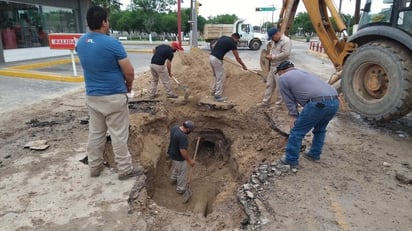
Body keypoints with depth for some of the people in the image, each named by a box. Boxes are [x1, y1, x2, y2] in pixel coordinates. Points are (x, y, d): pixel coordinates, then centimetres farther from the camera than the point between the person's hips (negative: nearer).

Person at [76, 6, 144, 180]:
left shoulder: (81, 42, 4)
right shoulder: (113, 44, -18)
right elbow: (129, 72, -14)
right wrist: (129, 86, 7)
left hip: (92, 96, 7)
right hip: (114, 97, -6)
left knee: (95, 133, 17)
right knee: (119, 135, 3)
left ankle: (94, 167, 29)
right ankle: (125, 170, 15)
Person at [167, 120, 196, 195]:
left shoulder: (175, 127, -11)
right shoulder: (182, 136, -37)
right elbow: (183, 151, -32)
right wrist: (190, 160, -20)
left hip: (173, 153, 9)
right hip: (179, 157, -8)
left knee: (175, 168, 34)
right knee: (182, 173, 15)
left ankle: (173, 179, 59)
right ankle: (181, 189, 35)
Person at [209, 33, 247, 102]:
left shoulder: (223, 37, 15)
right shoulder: (232, 43, -3)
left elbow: (214, 46, 19)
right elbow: (237, 58, 4)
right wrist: (243, 65, 17)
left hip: (211, 57, 8)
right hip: (217, 59, -8)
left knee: (217, 76, 24)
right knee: (220, 78, 2)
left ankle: (214, 91, 34)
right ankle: (218, 96, 7)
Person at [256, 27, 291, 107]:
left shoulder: (286, 41, -16)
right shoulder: (274, 41, 13)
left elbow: (286, 53, -25)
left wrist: (272, 57, -19)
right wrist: (269, 55, 2)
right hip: (272, 67, 9)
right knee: (269, 85, 12)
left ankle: (279, 104, 12)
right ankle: (265, 102, 20)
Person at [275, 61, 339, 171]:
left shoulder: (283, 78, 13)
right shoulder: (304, 72, 36)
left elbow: (290, 101, 10)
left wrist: (294, 116, 18)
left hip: (318, 103, -8)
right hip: (334, 101, 8)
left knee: (297, 131, 8)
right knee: (320, 129, 30)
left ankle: (291, 160, 17)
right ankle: (315, 154, 40)